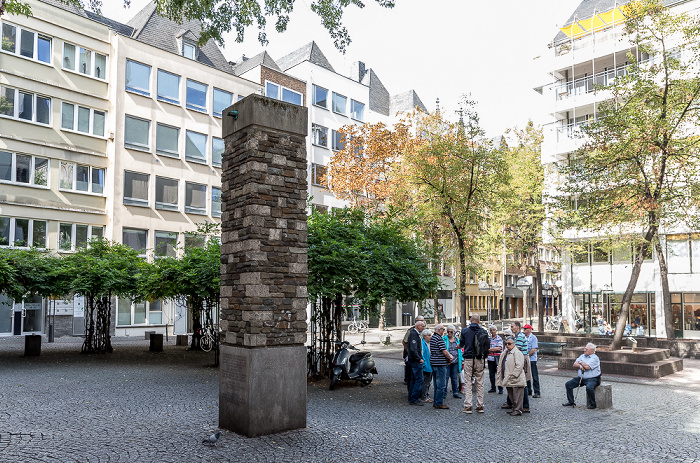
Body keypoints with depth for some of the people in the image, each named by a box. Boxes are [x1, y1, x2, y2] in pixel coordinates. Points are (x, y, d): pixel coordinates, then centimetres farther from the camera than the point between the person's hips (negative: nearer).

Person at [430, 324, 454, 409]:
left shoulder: (432, 338, 14)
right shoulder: (439, 339, -16)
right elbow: (445, 352, -18)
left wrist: (449, 356, 10)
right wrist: (449, 358, 1)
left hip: (433, 363, 10)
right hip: (440, 364, -10)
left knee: (436, 385, 15)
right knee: (441, 385, -3)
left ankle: (435, 402, 20)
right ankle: (439, 403, 0)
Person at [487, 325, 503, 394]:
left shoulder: (499, 339, -1)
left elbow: (499, 348, -13)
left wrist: (490, 349, -12)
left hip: (497, 359, -5)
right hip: (490, 358, 5)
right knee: (491, 374, 8)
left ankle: (500, 388, 4)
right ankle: (493, 388, 17)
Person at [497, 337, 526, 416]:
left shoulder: (517, 353, -13)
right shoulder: (505, 353, 16)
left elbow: (519, 365, -20)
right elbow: (501, 365, 25)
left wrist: (513, 374, -20)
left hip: (515, 380, -9)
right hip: (508, 380, 9)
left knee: (517, 395, -3)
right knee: (511, 395, 16)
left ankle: (518, 410, 4)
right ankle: (514, 408, 27)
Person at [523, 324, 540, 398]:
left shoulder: (533, 338, -8)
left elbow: (533, 350, -14)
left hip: (532, 359, -7)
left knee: (535, 377, -3)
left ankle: (536, 392, 1)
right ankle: (528, 391, 22)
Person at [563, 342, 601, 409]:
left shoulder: (595, 358, -11)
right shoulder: (582, 356, 13)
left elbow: (587, 367, -24)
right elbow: (575, 364, 7)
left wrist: (580, 362, -5)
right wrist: (580, 366, -15)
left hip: (592, 379, -7)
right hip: (581, 378, 7)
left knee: (589, 387, -36)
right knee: (568, 384, -4)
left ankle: (592, 404, -12)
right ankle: (570, 402, 9)